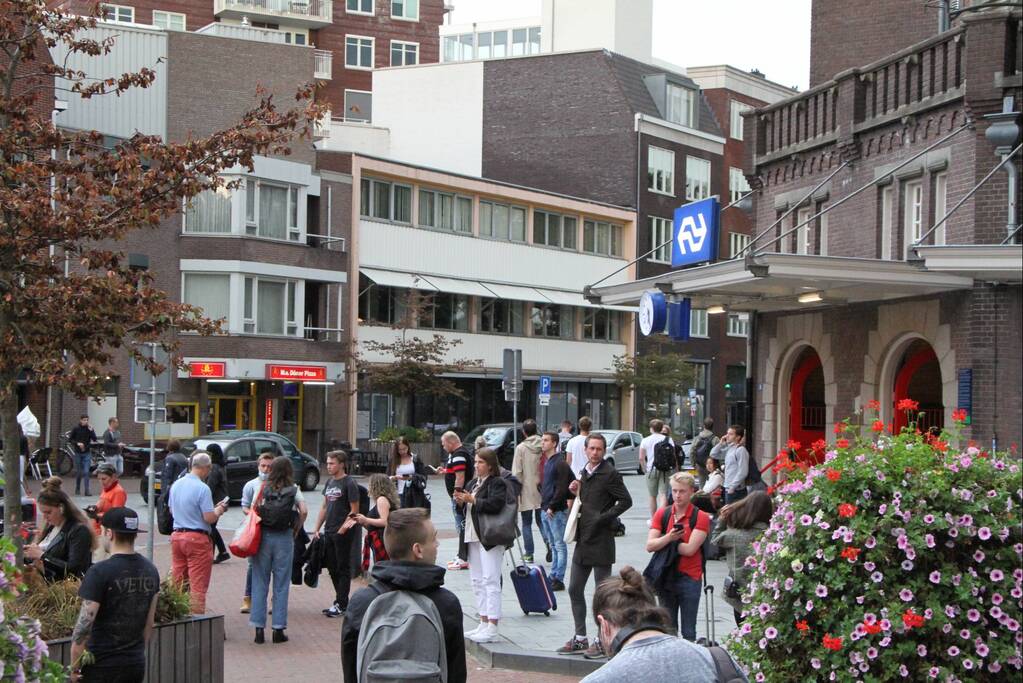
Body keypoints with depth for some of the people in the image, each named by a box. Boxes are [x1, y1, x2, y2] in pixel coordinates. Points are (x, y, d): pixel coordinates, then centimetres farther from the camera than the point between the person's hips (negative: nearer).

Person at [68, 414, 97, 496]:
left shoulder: (89, 428, 2)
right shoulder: (76, 428, -2)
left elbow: (95, 440, -5)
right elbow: (70, 439, 0)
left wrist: (91, 431, -17)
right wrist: (77, 443, -15)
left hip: (87, 453, 0)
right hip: (78, 452, 0)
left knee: (86, 472, -9)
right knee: (78, 472, 8)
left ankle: (87, 490, -12)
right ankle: (77, 489, 23)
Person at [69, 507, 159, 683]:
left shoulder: (100, 572, -16)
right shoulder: (150, 571, 4)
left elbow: (84, 625, -17)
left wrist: (74, 666, -7)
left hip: (102, 666, -6)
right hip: (136, 663, 6)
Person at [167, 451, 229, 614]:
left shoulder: (176, 485, 7)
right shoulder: (202, 488, -16)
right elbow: (209, 518, -18)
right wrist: (219, 510, 3)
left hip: (177, 535, 7)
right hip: (197, 538, -7)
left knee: (177, 583, 13)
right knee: (197, 585, -1)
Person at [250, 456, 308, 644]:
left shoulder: (263, 488, 2)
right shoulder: (294, 490, 0)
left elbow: (254, 510, -5)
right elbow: (303, 511, -11)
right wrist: (296, 530, 3)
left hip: (263, 536, 1)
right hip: (284, 538, -1)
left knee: (260, 583, 7)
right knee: (281, 585, 6)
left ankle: (259, 628, 7)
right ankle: (278, 629, 7)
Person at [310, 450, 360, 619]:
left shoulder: (349, 483, -10)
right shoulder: (329, 482, 12)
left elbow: (354, 510, -12)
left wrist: (342, 529, -15)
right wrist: (317, 528, 12)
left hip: (342, 534, -8)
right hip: (329, 532, 8)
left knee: (343, 568, 0)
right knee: (332, 568, 12)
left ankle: (341, 605, 6)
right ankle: (340, 602, 23)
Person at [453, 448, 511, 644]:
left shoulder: (497, 483, -7)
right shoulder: (472, 483, 18)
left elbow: (496, 504, -23)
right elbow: (466, 510, 25)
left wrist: (472, 500, -17)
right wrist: (461, 501, 4)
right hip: (472, 537, 9)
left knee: (490, 580, -10)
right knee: (477, 581, 12)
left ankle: (492, 626, -10)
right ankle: (483, 622, 18)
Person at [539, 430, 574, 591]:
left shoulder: (560, 464, -12)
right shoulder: (547, 463, 16)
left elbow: (562, 488, -17)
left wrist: (552, 506, -17)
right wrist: (544, 503, 13)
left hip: (556, 511, -9)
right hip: (546, 511, 9)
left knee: (560, 545, -5)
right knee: (553, 546, 13)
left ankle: (558, 579, -5)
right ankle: (553, 577, 18)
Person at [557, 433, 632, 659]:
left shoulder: (610, 474, -10)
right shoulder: (584, 473, 15)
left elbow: (625, 501, -16)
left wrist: (604, 518, -18)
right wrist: (575, 493, 4)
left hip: (601, 540, -8)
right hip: (583, 539, 8)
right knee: (575, 589, 11)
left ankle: (602, 641, 7)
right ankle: (580, 638, 20)